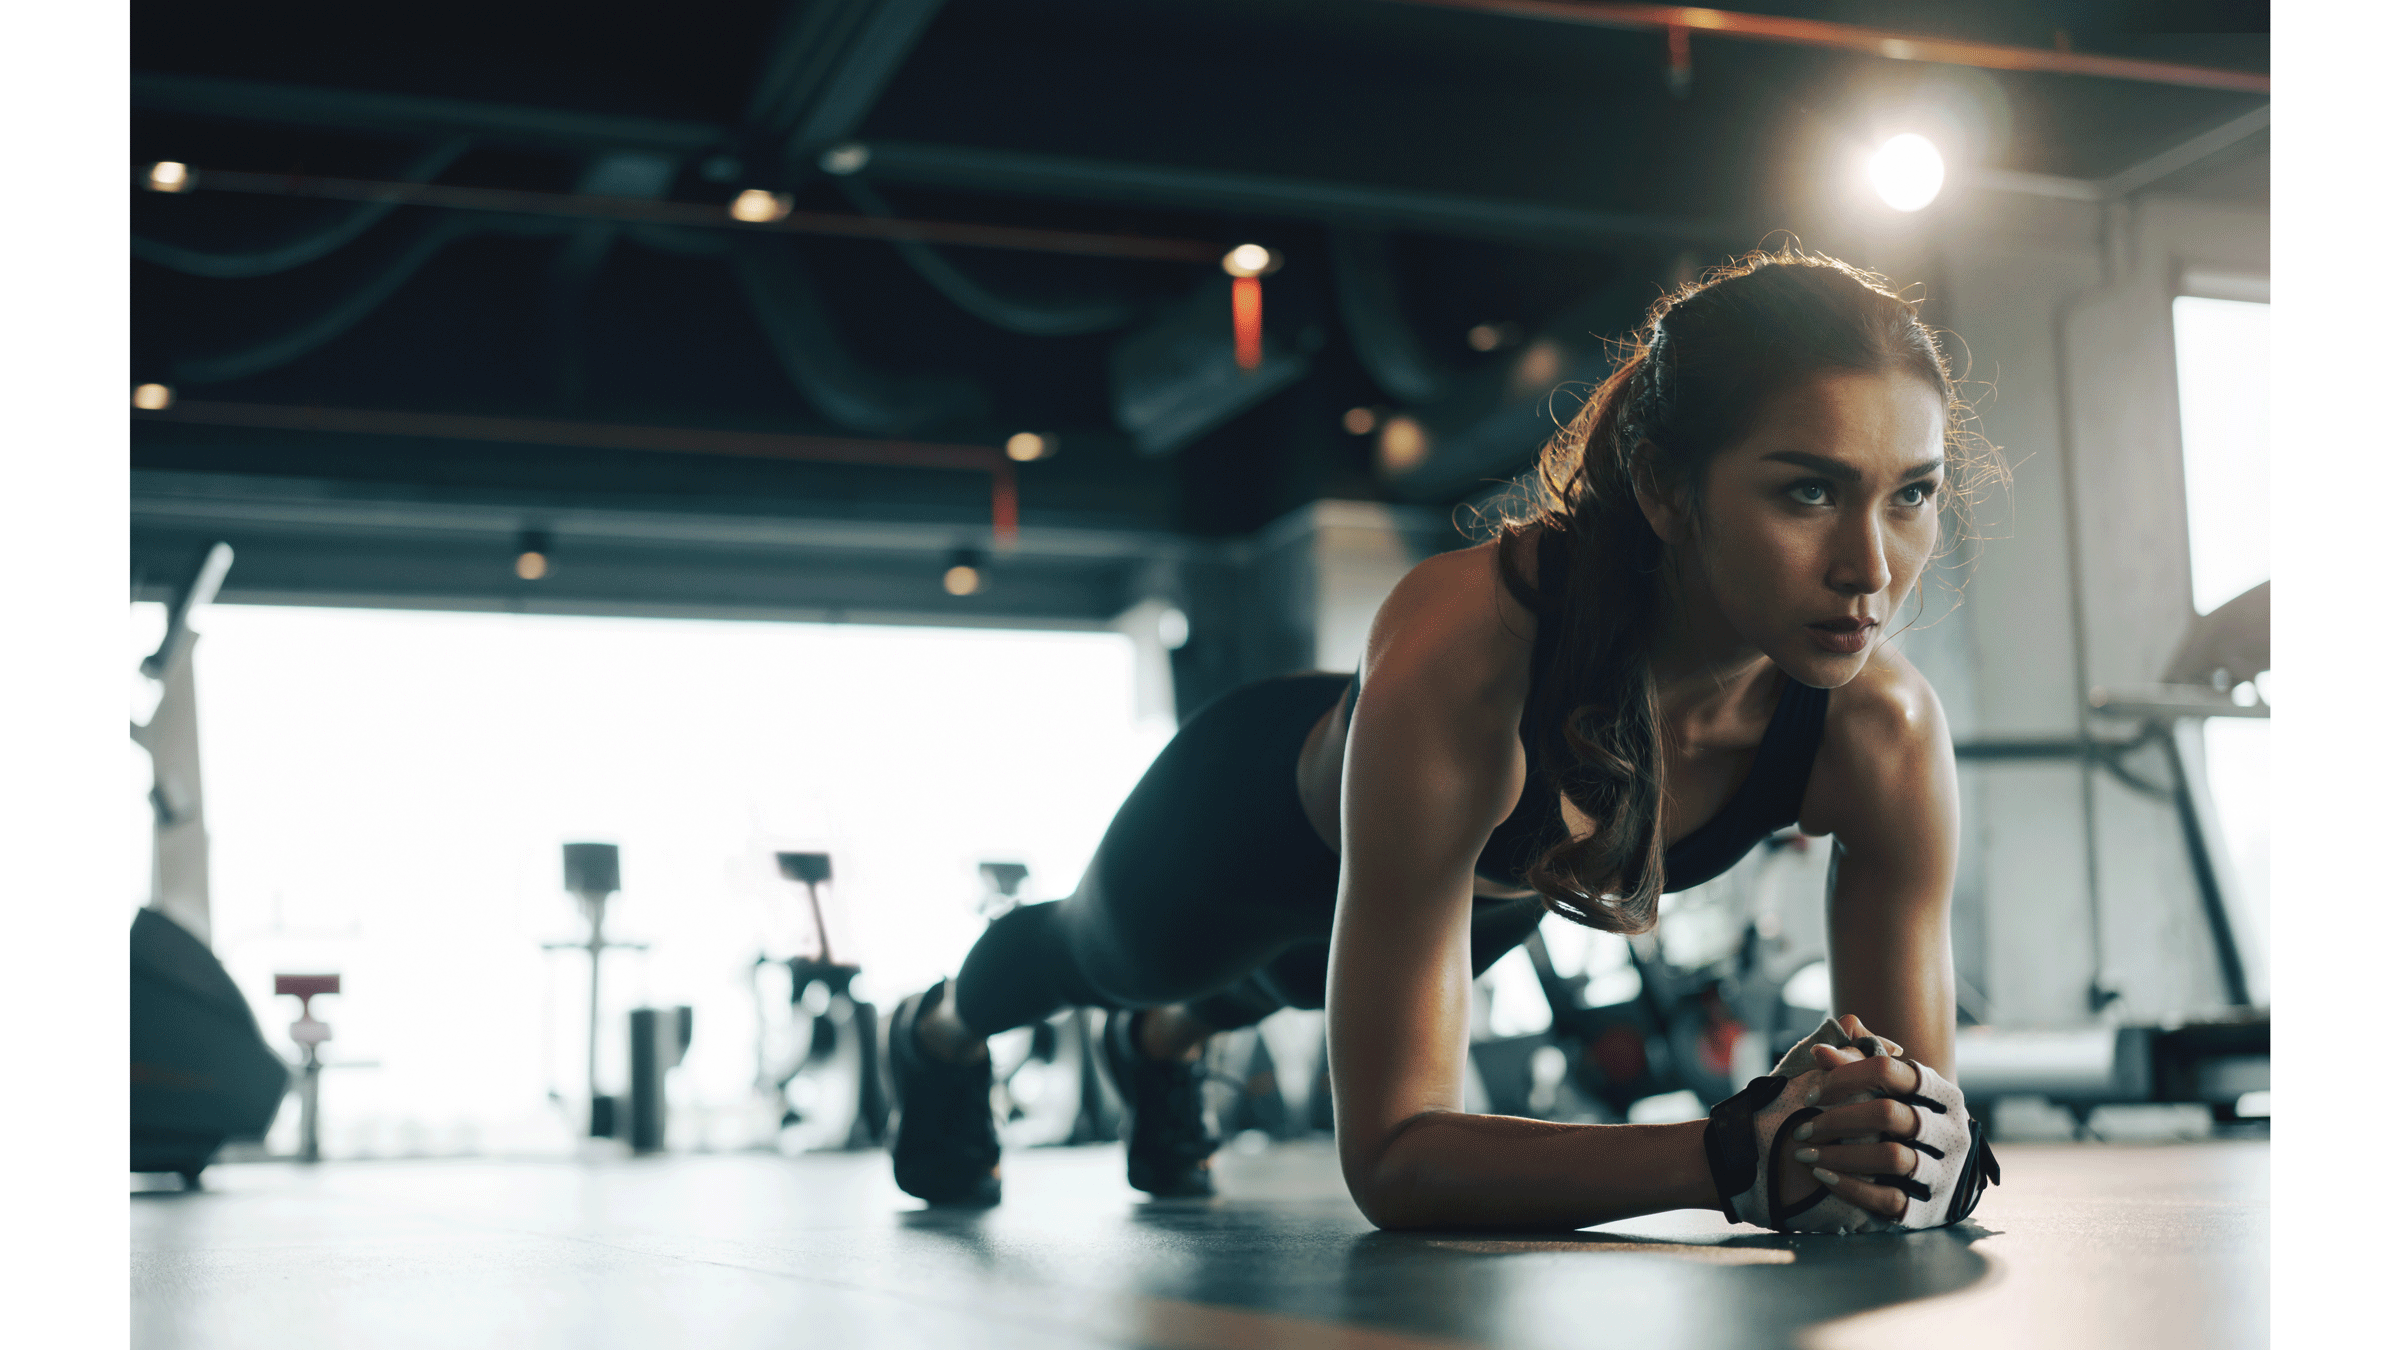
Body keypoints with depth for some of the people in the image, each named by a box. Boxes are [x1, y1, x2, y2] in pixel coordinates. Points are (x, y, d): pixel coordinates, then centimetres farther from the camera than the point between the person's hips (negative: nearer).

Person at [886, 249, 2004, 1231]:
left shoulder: (1880, 733, -39)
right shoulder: (1458, 652, -51)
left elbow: (1918, 1111, -29)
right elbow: (1390, 1154, -49)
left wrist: (1877, 1143, -52)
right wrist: (1732, 1151, -62)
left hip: (1494, 882, 4)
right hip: (1261, 810, -4)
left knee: (1295, 979, 39)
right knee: (1096, 952, 32)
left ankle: (1161, 1043, 77)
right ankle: (938, 1033, 69)